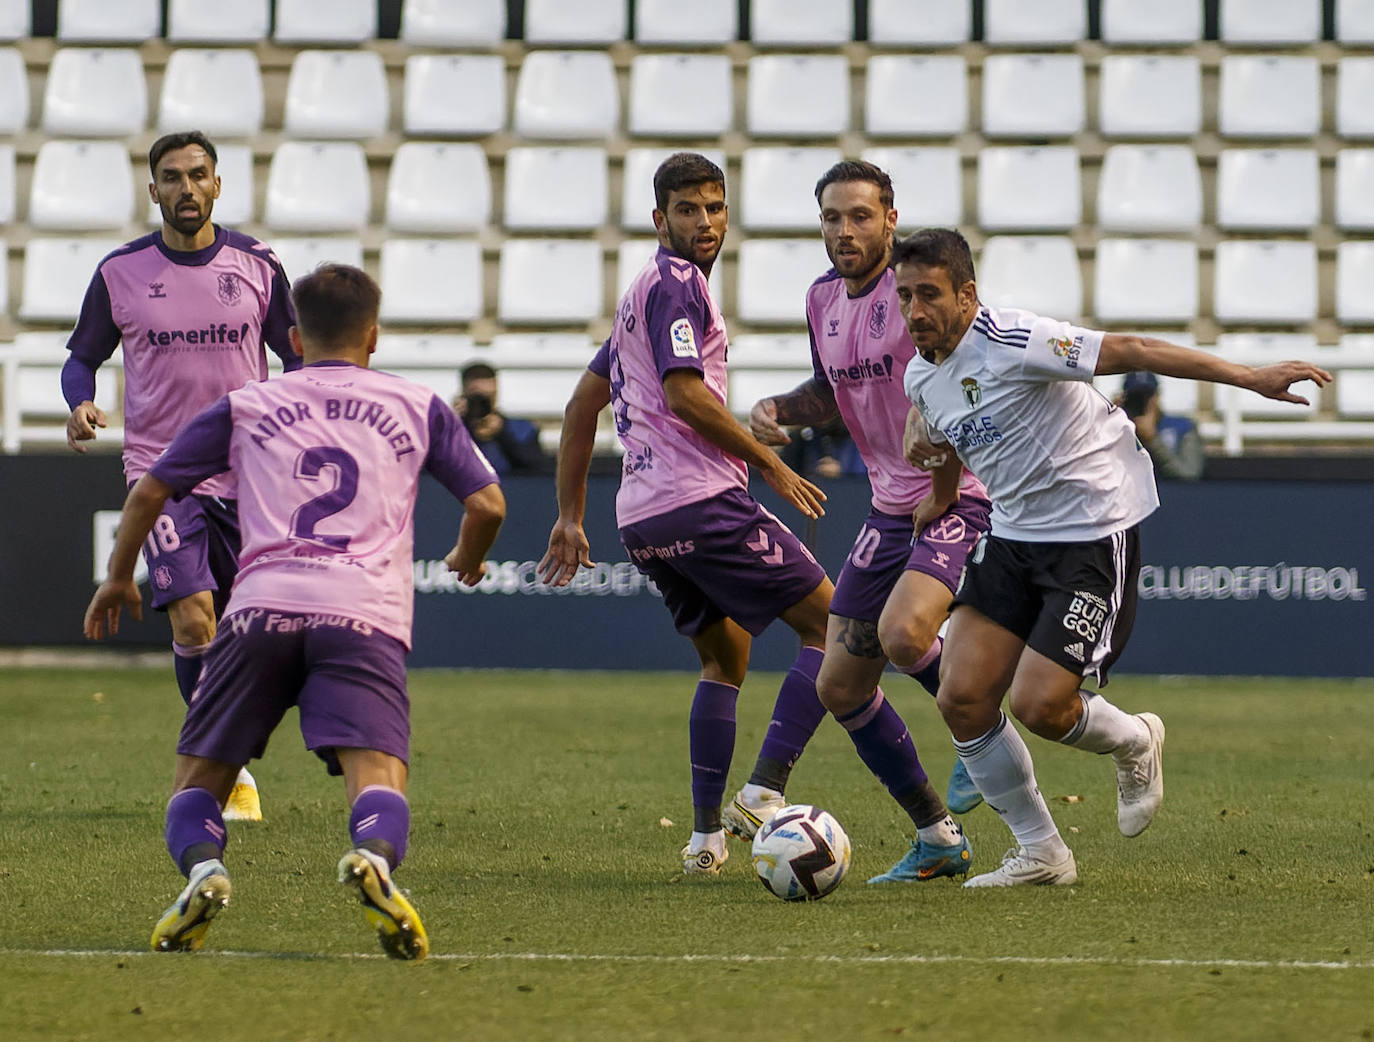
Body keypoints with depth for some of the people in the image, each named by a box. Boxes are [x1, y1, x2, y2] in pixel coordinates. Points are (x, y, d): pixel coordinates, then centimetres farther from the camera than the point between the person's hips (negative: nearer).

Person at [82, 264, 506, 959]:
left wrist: (118, 578, 39)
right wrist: (469, 558, 42)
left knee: (198, 781, 11)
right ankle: (374, 859, -48)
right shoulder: (419, 407, 22)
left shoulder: (245, 407, 23)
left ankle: (202, 869, -21)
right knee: (379, 781, -14)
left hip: (262, 607, 1)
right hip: (367, 615, -1)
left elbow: (149, 492, 23)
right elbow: (487, 504, 20)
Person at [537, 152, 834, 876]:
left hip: (642, 518, 9)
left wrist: (570, 516, 28)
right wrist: (771, 466, -10)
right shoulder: (676, 284, -7)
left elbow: (583, 404, 28)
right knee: (827, 619, -1)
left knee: (724, 653, 20)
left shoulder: (643, 294, 24)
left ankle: (706, 836, 11)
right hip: (701, 498, -9)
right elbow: (684, 394, -18)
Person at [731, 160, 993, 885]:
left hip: (960, 499, -8)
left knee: (902, 633, -32)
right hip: (890, 507, 8)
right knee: (839, 684, 3)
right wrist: (779, 410, 5)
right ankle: (939, 839, 13)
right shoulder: (823, 298, 10)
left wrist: (943, 493, -14)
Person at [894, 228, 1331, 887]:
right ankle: (1039, 854, 12)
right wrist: (923, 442, 1)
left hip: (1093, 531, -8)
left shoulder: (1010, 342, -21)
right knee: (961, 697, -4)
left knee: (1038, 705, -16)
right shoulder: (920, 375, 5)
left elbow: (1132, 351, -24)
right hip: (1012, 535, 8)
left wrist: (1250, 377, -29)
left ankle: (1134, 744, 20)